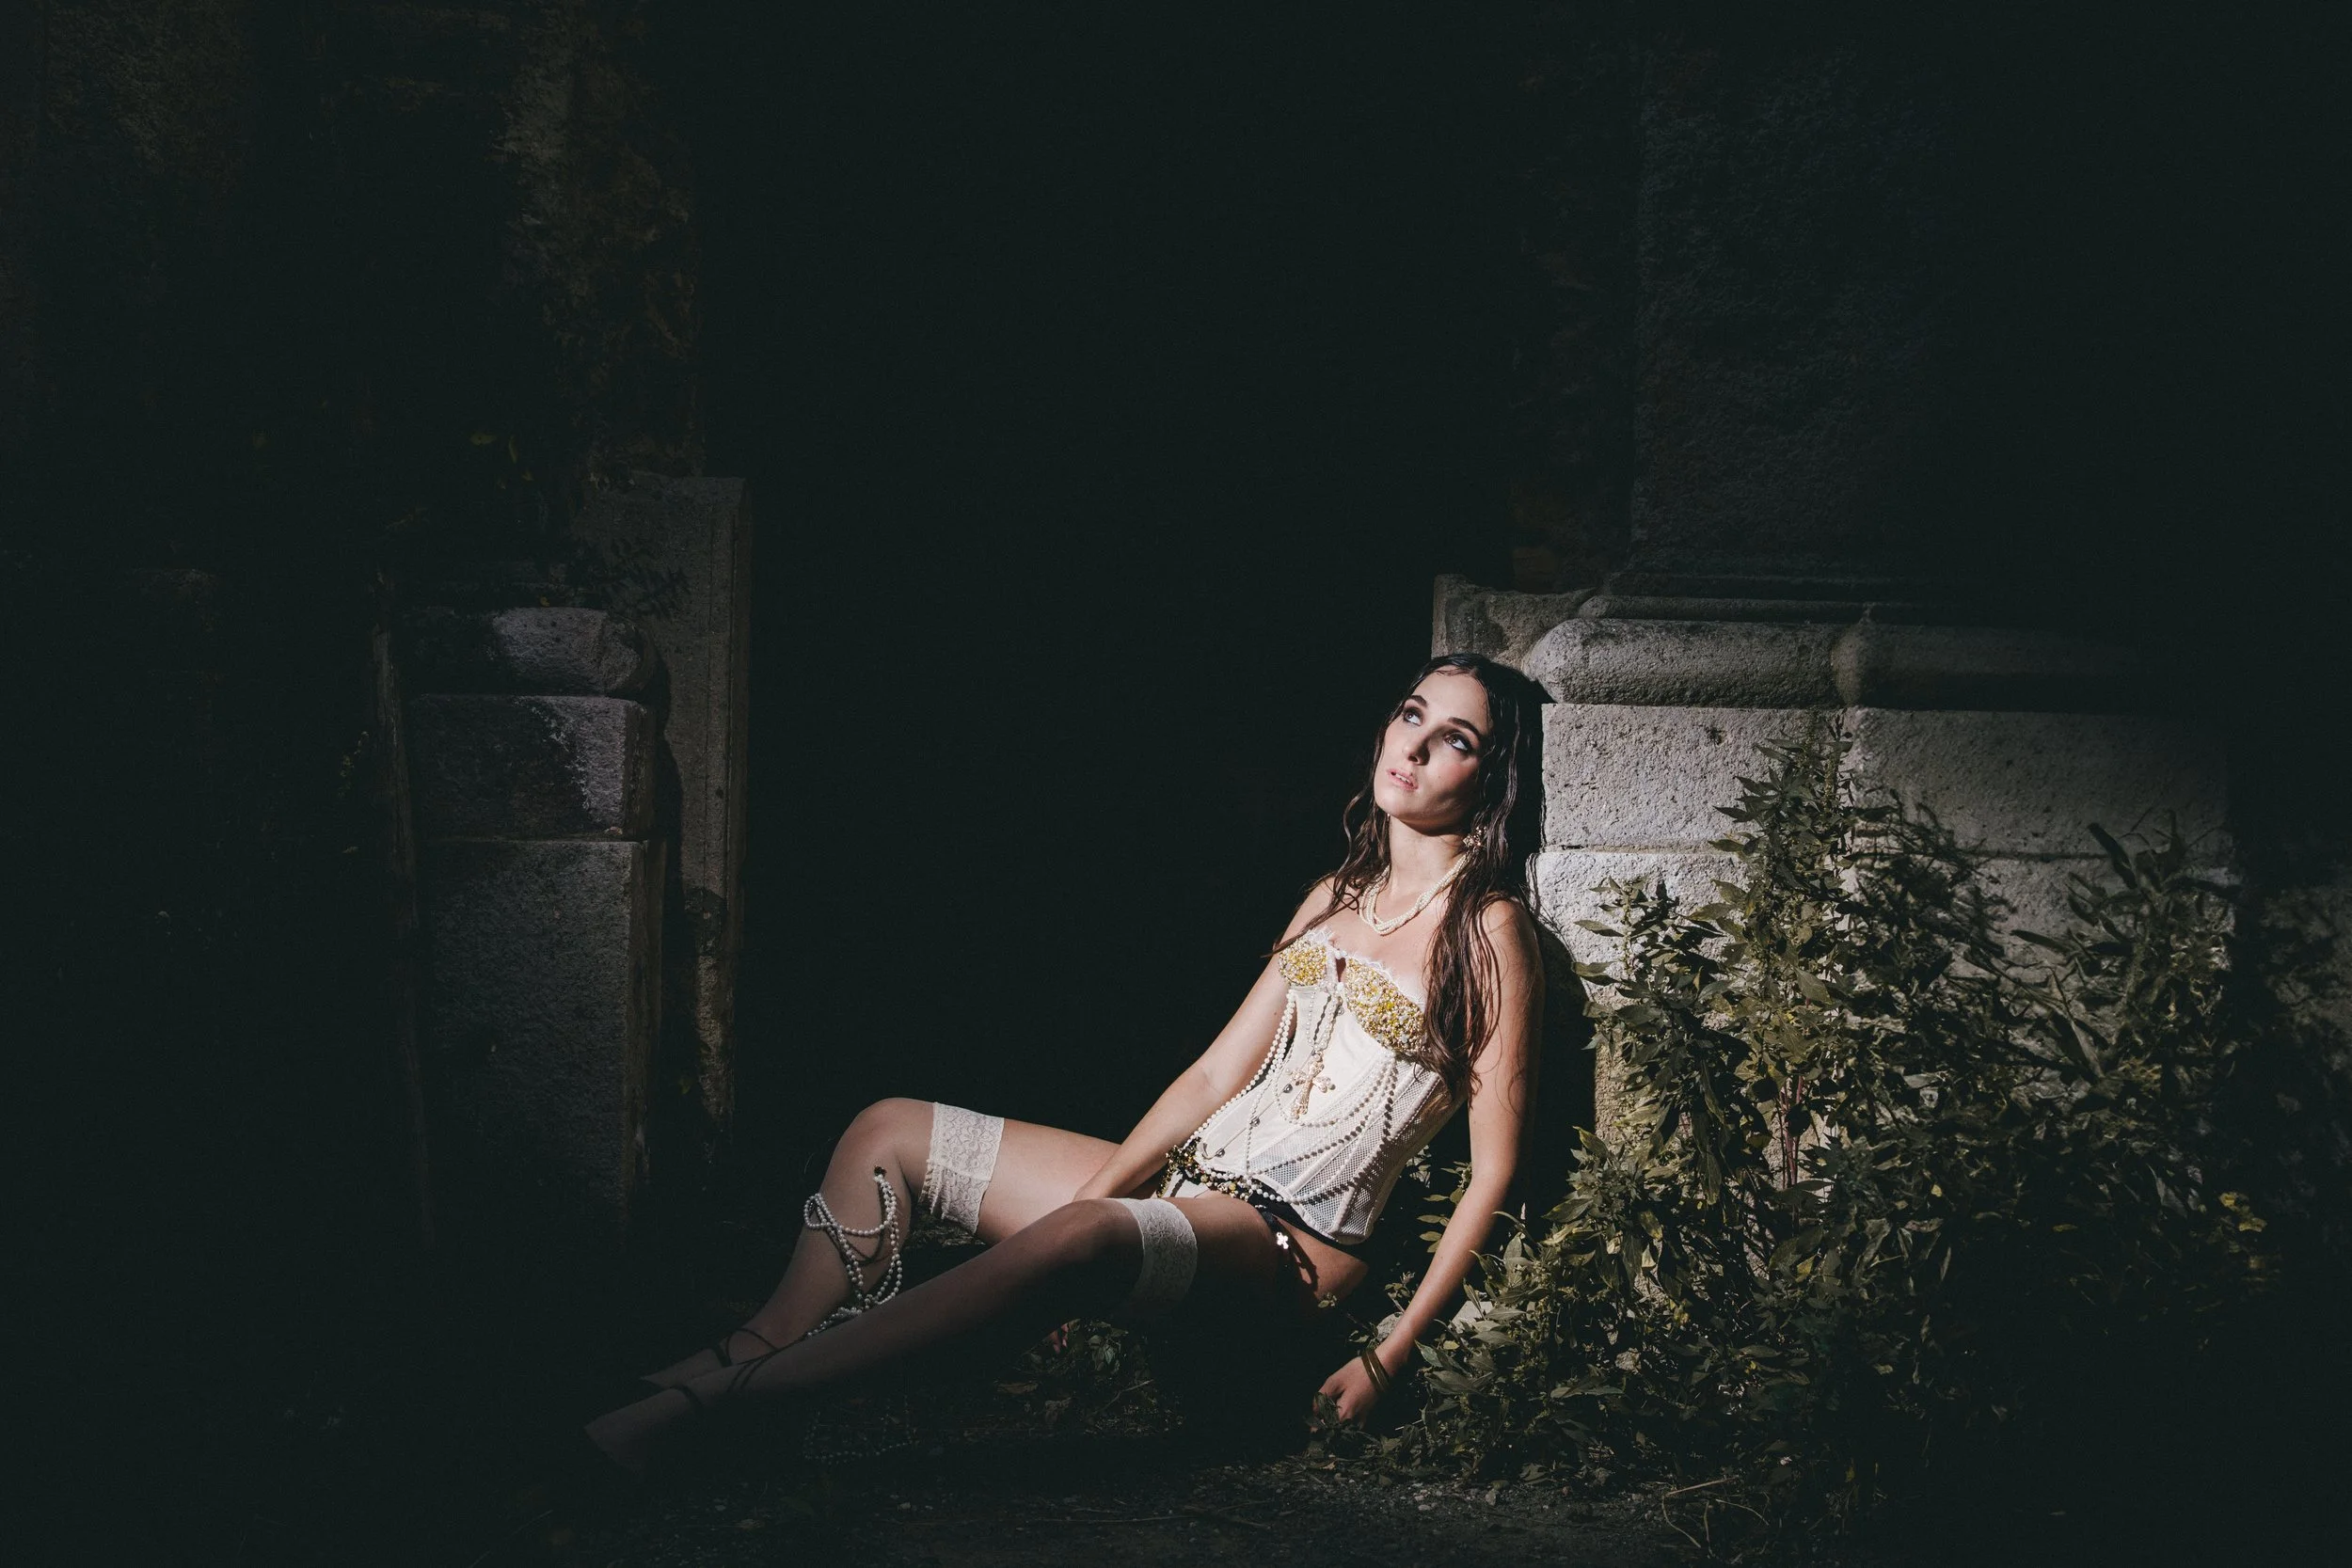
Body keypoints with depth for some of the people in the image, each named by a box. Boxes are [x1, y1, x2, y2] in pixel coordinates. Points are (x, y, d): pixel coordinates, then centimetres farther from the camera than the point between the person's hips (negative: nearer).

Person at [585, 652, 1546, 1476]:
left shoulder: (1489, 930, -4)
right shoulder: (1337, 897, 17)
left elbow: (1493, 1172, -8)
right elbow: (1218, 1073, 14)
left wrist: (1386, 1359, -14)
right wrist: (1094, 1186, 1)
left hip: (1290, 1248, -9)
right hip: (1186, 1179, 9)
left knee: (1083, 1241, -40)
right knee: (889, 1131, 0)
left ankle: (704, 1402, -43)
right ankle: (758, 1357, -19)